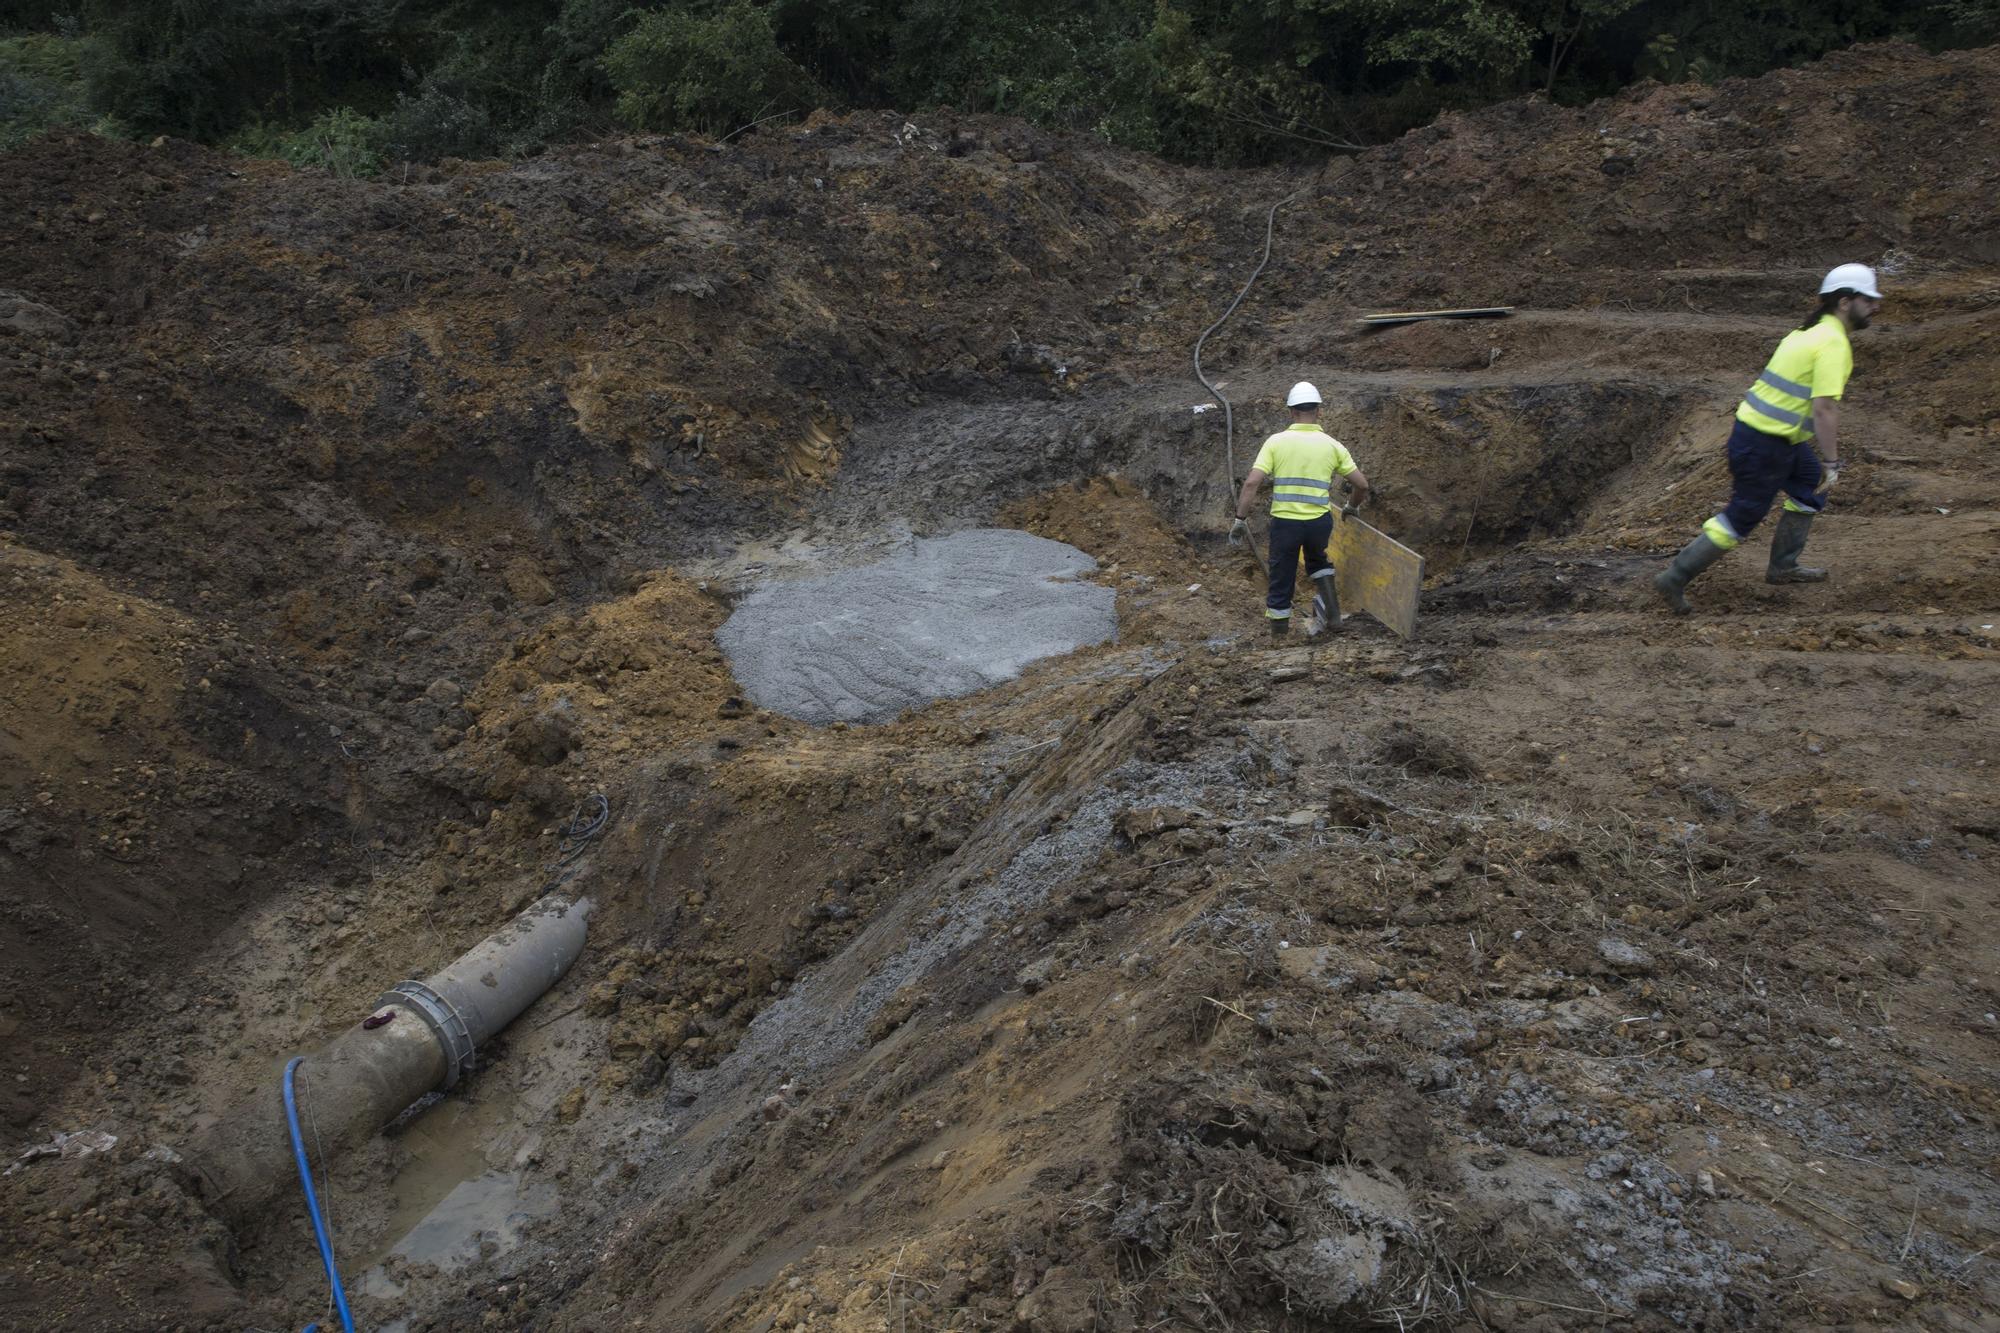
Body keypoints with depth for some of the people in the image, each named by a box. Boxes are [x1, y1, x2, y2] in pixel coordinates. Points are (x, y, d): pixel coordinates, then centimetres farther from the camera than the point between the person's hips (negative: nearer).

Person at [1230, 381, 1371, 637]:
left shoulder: (1276, 441, -4)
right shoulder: (1332, 445, 0)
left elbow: (1251, 483, -13)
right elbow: (1362, 484, 4)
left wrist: (1240, 519, -7)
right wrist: (1352, 507, 23)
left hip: (1284, 522, -2)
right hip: (1320, 521, 2)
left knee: (1282, 575, 14)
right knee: (1317, 559, 32)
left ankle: (1279, 629, 26)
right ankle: (1332, 612, 21)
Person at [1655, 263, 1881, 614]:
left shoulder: (1809, 331, 14)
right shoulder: (1833, 344, -16)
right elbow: (1825, 407, -23)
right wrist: (1831, 462, -20)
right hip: (1764, 443, -10)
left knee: (1811, 487, 22)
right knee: (1742, 517, -2)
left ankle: (1783, 567, 30)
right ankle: (1675, 578, 1)